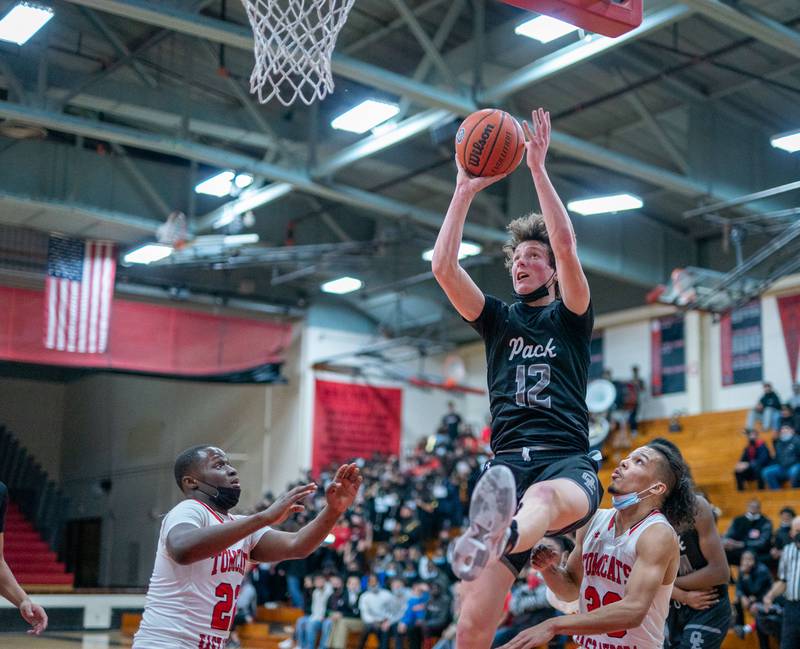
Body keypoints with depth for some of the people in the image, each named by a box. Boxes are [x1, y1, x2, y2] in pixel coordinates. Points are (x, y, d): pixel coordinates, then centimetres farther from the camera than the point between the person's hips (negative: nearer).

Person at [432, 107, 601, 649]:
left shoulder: (570, 316, 15)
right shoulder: (498, 320, 23)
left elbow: (566, 246, -3)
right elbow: (444, 267, 8)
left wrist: (538, 169, -3)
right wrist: (467, 189, 6)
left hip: (568, 463, -3)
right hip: (509, 463, 3)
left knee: (548, 497, -45)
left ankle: (490, 543, -79)